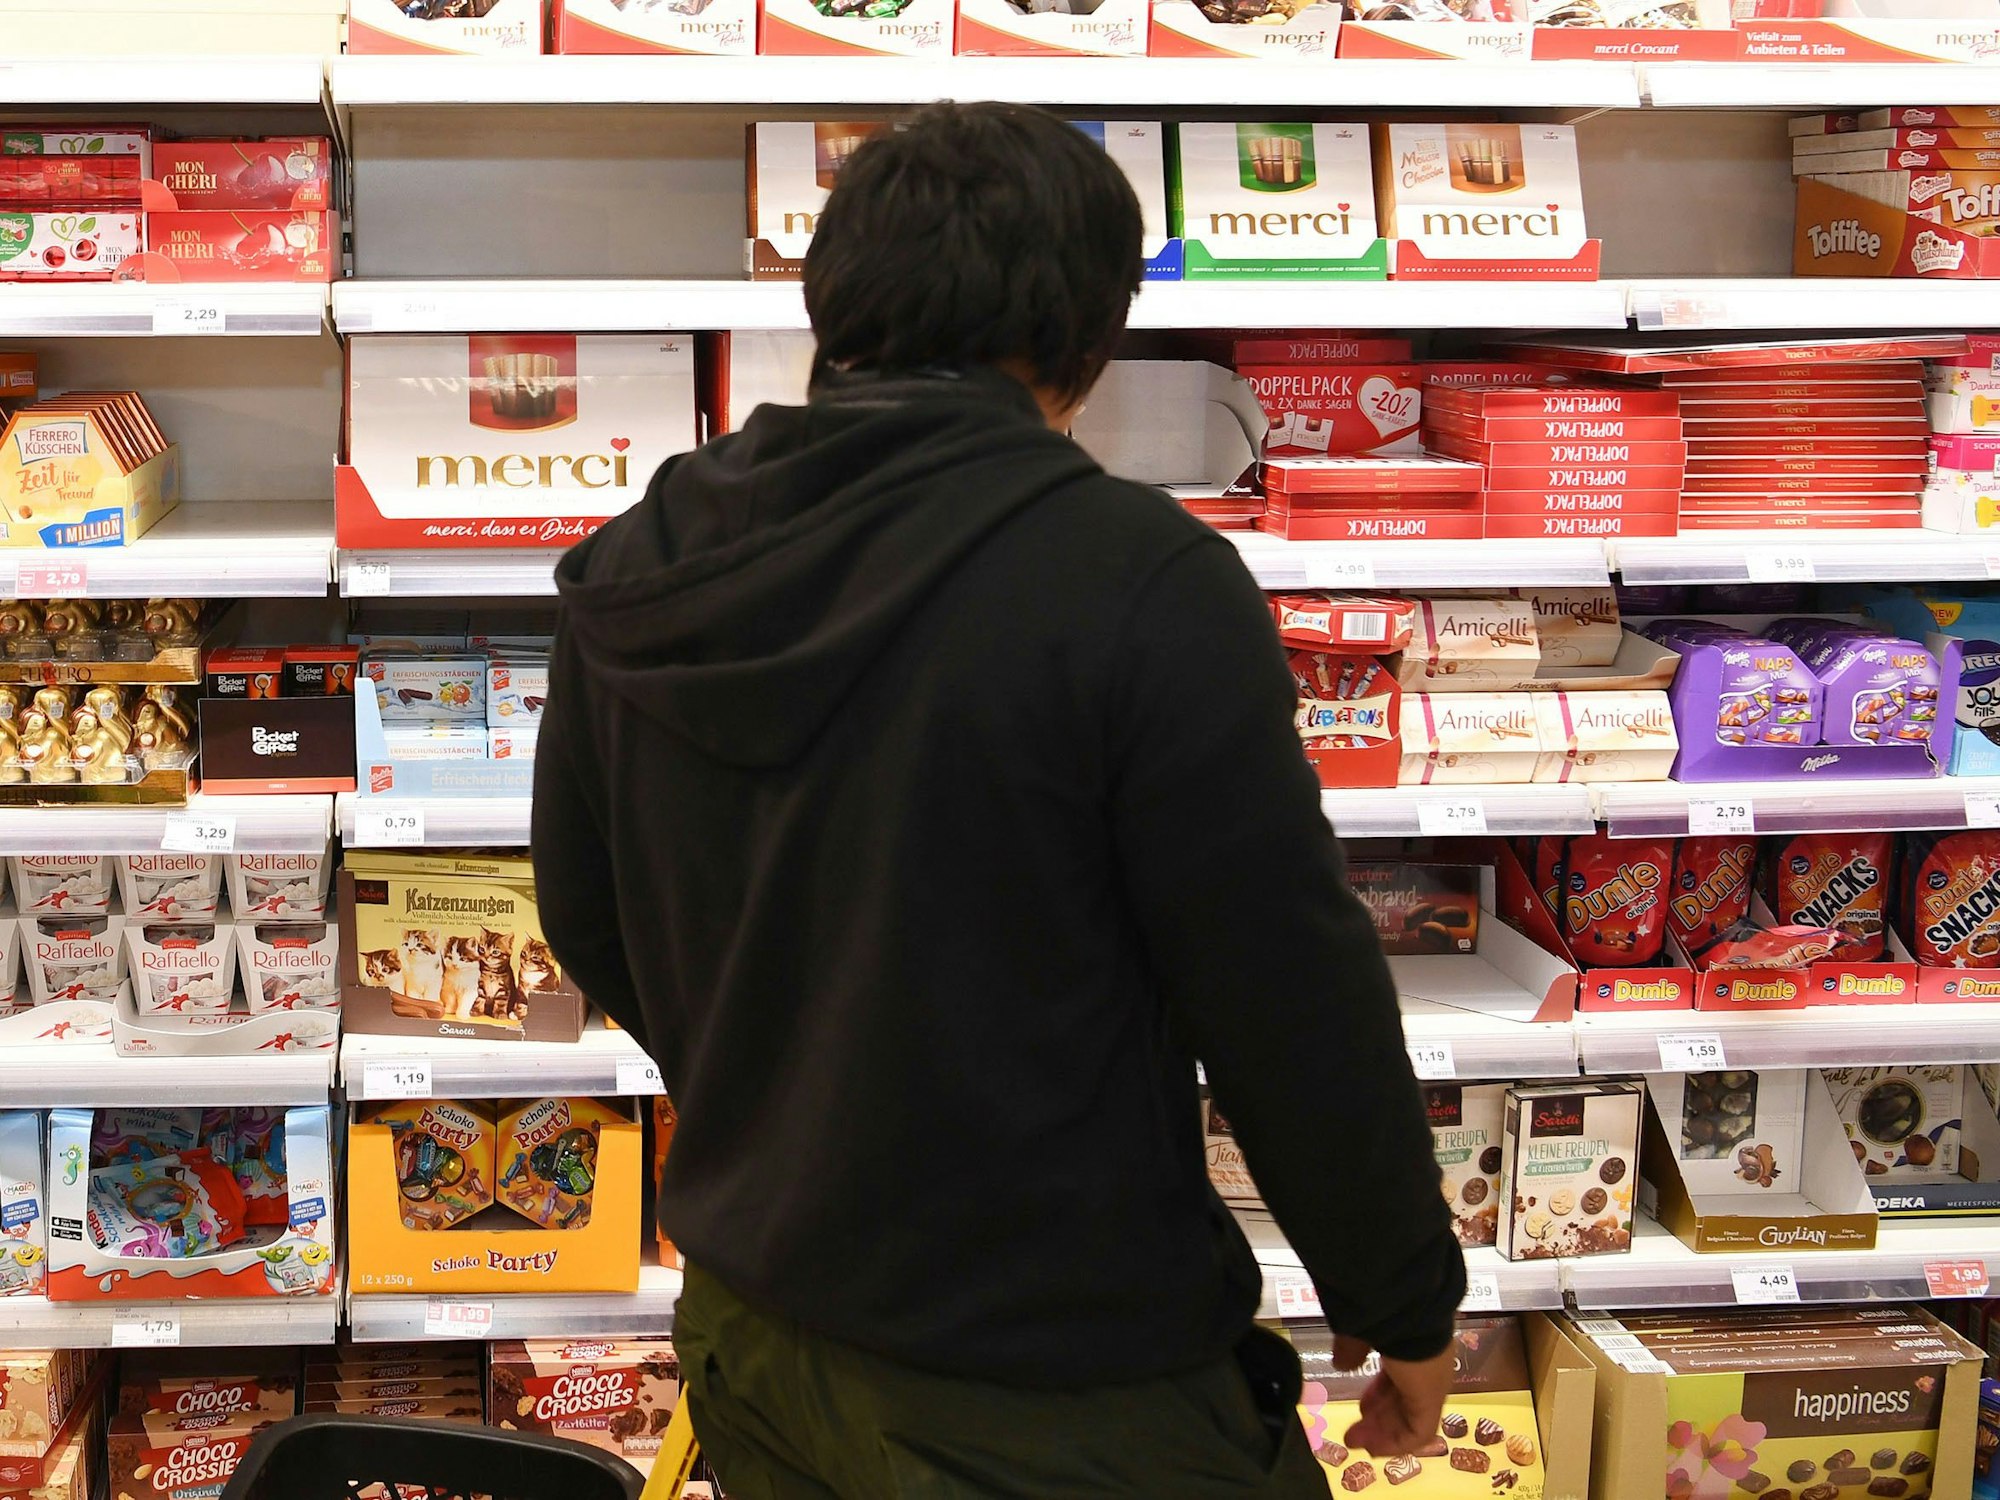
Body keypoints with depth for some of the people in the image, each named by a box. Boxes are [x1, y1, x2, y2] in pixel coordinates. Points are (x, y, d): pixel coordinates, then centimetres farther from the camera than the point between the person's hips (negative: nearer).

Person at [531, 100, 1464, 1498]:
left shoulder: (631, 572, -1)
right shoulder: (1138, 579, -21)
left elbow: (586, 919, 11)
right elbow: (1290, 990, -17)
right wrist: (1407, 1301, -1)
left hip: (750, 1331, 6)